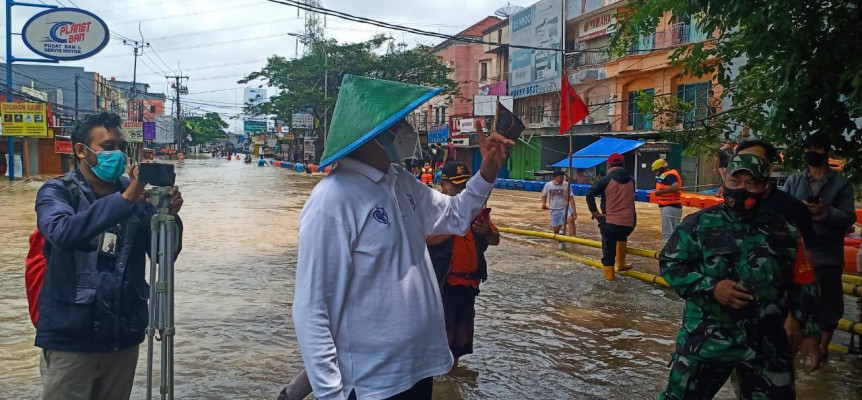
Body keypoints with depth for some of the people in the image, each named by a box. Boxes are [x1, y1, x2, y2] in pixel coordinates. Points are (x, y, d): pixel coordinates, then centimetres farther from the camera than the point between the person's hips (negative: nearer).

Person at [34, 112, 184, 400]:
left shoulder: (136, 193, 4)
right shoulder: (57, 191, -5)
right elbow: (62, 232, -26)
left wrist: (170, 217, -17)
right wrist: (124, 199, -34)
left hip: (124, 337, 4)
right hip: (70, 338, -4)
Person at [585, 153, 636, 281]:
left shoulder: (606, 180, -5)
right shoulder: (631, 180, 9)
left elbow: (589, 193, -13)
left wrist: (594, 211, -5)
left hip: (610, 222, -5)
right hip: (629, 223, 5)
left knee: (608, 248, 7)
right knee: (622, 236, 34)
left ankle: (609, 274, 9)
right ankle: (621, 264, 35)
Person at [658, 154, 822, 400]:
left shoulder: (783, 230, 5)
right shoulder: (700, 223, -3)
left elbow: (801, 286, 11)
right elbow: (669, 263, -4)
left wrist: (810, 333, 8)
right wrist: (710, 287, -17)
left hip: (767, 347, 2)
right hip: (706, 340, -2)